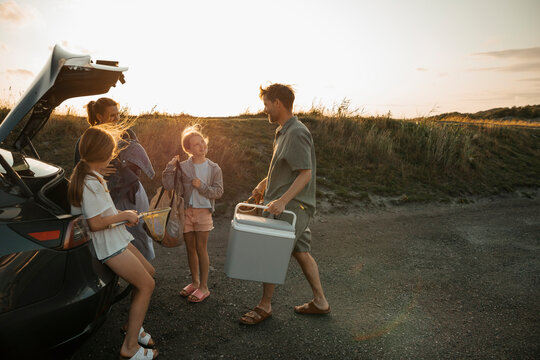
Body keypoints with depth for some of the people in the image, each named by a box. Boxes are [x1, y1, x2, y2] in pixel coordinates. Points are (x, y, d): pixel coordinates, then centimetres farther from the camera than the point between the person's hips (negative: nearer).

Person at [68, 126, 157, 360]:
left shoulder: (86, 175, 9)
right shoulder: (91, 183, -24)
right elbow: (95, 223, -26)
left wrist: (124, 216, 10)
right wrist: (124, 215, -13)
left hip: (115, 241, 10)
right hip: (109, 246, -10)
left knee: (148, 272, 18)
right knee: (146, 285, -4)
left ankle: (133, 325, 29)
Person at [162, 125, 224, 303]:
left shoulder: (214, 168, -2)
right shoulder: (183, 166, 0)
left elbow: (218, 192, -6)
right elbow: (168, 185, -6)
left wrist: (202, 186, -17)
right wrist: (170, 167, -15)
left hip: (203, 211, -2)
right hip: (186, 211, 3)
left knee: (201, 248, 0)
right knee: (190, 248, 12)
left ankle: (204, 287, 12)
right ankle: (195, 282, 29)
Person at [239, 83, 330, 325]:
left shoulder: (297, 133, -16)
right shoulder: (283, 132, 15)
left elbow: (305, 174, -22)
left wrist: (282, 201, -28)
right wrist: (264, 183, 21)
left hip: (293, 207, -10)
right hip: (291, 206, 10)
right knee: (301, 252, 14)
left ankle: (265, 306, 14)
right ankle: (320, 302, 25)